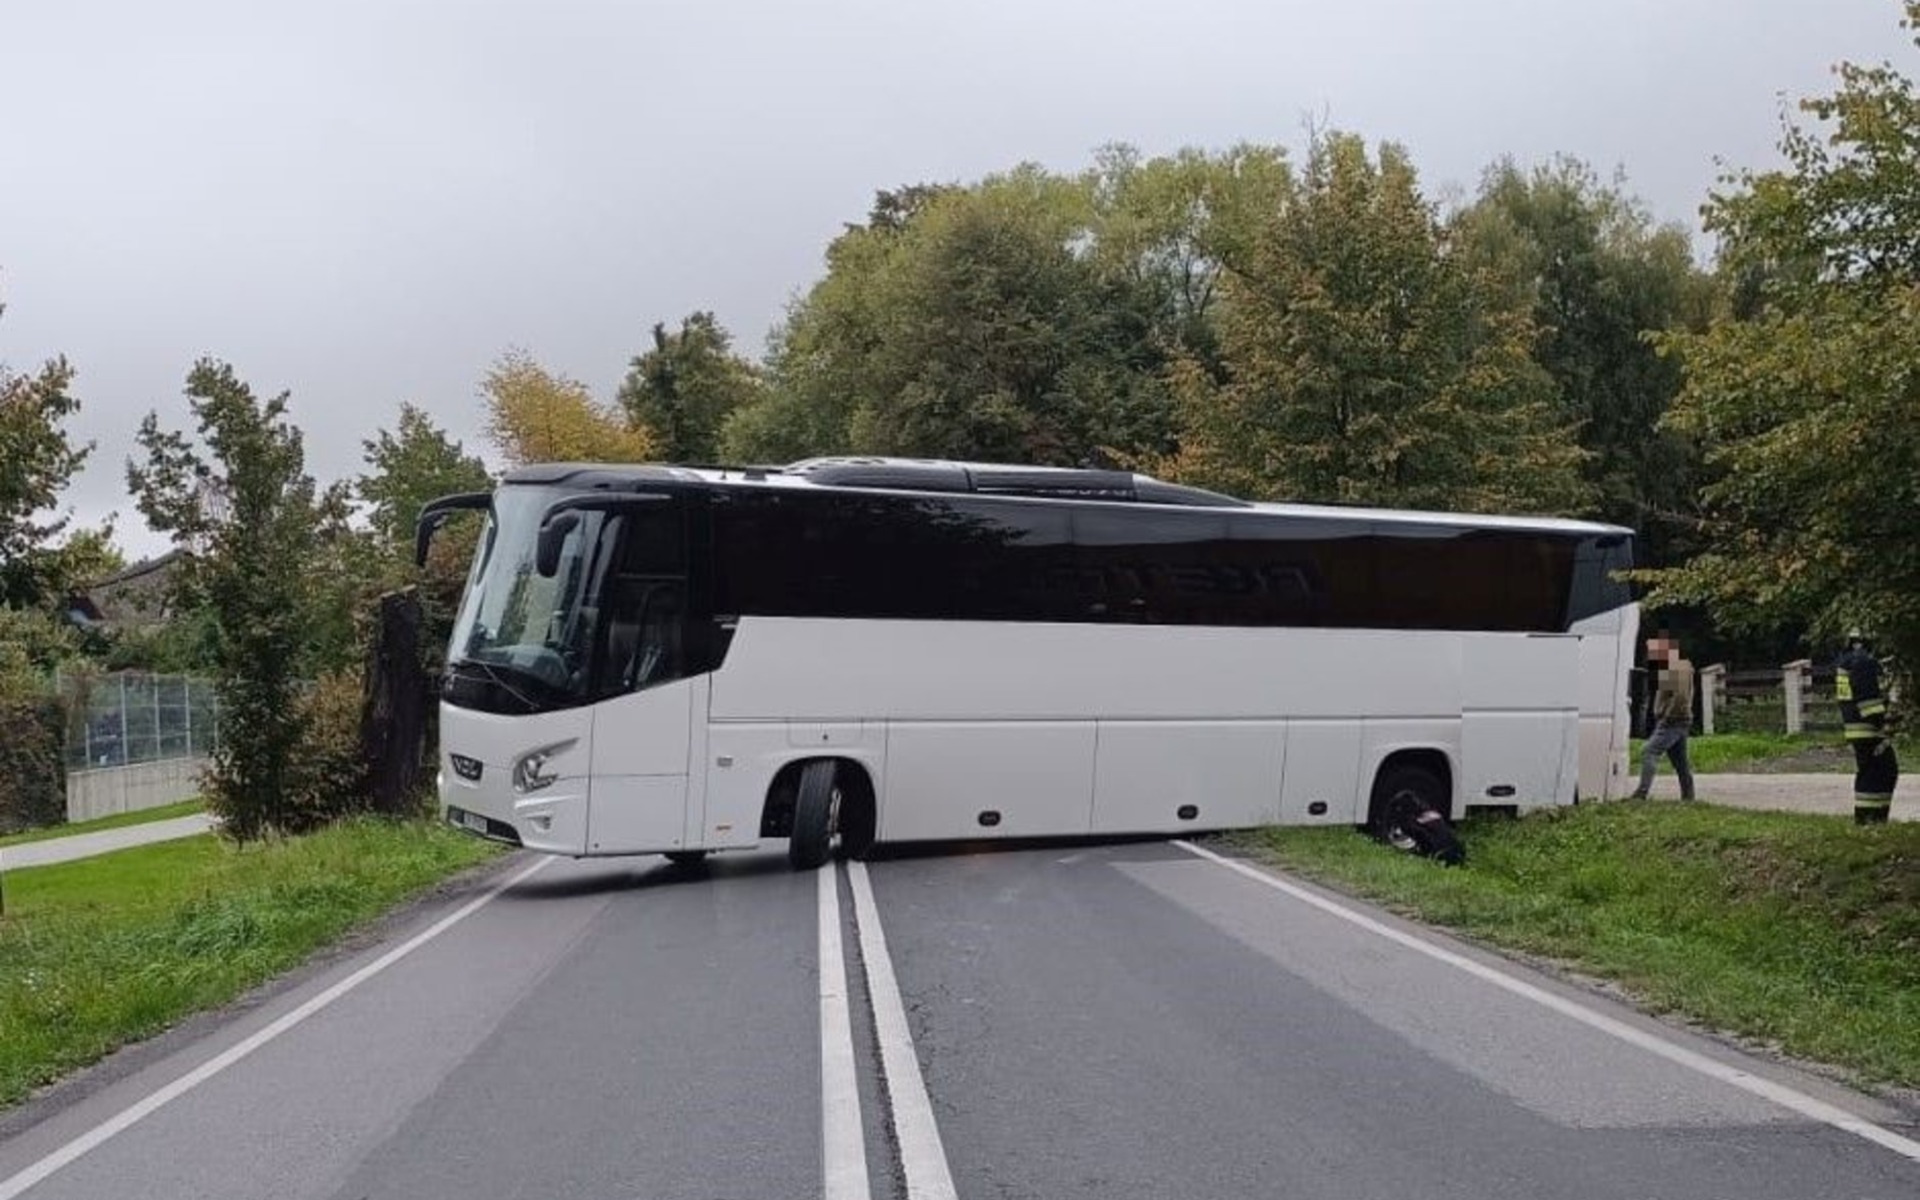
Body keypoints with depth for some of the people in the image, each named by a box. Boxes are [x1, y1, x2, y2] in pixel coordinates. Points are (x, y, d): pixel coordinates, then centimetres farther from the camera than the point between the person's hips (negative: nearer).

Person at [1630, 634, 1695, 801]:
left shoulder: (1676, 669, -14)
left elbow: (1680, 695, -24)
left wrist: (1668, 715, -20)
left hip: (1672, 722, -11)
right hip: (1679, 723, 11)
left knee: (1649, 753, -18)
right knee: (1680, 761, 14)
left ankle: (1642, 792, -26)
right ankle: (1688, 795, 17)